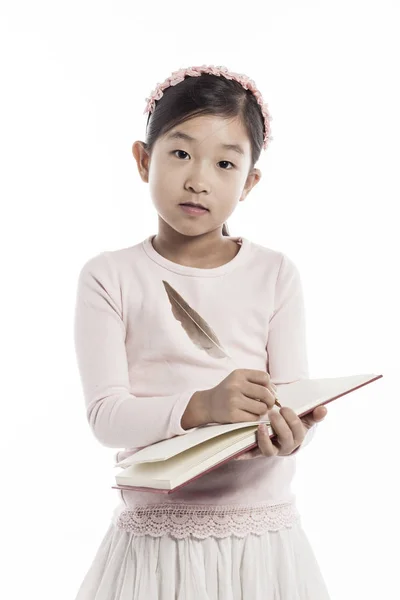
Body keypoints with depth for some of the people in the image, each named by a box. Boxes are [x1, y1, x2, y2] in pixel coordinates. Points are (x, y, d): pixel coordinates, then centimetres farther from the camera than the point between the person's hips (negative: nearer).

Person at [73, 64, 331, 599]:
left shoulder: (275, 273, 2)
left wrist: (289, 431, -26)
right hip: (154, 535, -1)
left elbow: (295, 397, -3)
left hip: (262, 533, 2)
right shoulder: (109, 276, -2)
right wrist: (200, 406, -28)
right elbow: (105, 414, -11)